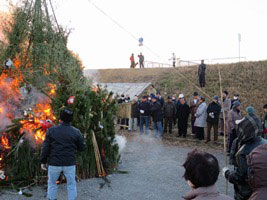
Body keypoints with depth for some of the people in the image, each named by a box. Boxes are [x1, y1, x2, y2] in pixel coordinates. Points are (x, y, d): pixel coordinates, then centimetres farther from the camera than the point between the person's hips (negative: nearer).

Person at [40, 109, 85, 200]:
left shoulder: (51, 130, -5)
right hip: (69, 163, 0)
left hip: (54, 163, 0)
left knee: (52, 183, 19)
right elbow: (81, 148, 4)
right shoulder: (76, 132, -4)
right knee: (71, 184, 14)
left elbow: (45, 147, -6)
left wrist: (43, 161, 3)